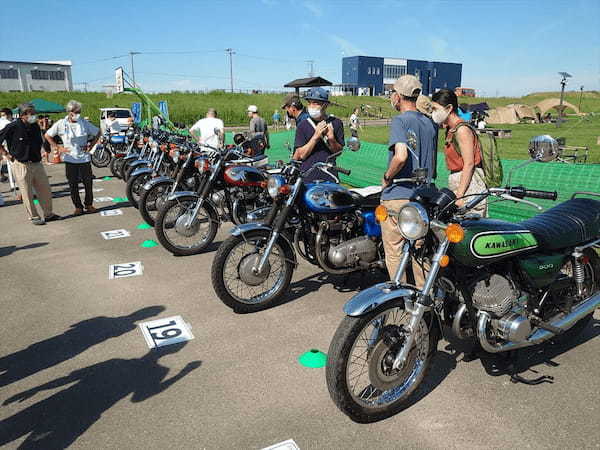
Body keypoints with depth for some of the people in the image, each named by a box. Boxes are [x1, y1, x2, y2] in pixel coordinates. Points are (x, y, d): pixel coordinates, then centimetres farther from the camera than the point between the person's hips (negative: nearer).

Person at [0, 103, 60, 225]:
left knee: (45, 190, 10)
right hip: (21, 165, -6)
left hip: (37, 164, 6)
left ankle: (48, 214, 23)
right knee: (27, 193, 3)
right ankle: (34, 217, 15)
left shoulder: (35, 126, 5)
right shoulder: (13, 127, -12)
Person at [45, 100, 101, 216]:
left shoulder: (84, 123, 2)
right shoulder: (61, 124, -2)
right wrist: (58, 148, 0)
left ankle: (89, 204, 21)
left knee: (88, 183, 4)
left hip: (84, 158, 1)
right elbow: (47, 135, 8)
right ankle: (78, 207, 14)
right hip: (70, 159, -1)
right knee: (73, 185, 3)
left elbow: (97, 133, 14)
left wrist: (90, 146, 5)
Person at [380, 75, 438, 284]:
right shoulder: (430, 123, 12)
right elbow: (432, 163, 16)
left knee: (394, 253, 5)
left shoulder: (400, 121, -11)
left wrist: (387, 177, -12)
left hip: (397, 197, -7)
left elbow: (401, 156, -27)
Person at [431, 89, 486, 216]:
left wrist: (459, 195, -20)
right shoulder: (451, 130, 16)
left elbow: (469, 164, -17)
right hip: (457, 184, 9)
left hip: (469, 185, -9)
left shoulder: (462, 130, -12)